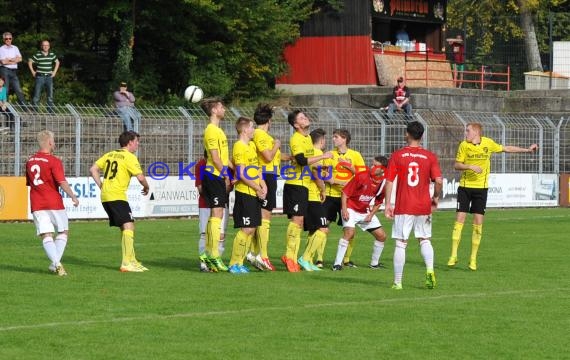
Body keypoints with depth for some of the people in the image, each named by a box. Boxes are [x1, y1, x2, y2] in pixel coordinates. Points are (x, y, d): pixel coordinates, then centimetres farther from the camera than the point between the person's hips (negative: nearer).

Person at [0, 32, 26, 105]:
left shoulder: (15, 48, 13)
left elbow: (20, 59, 3)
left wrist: (9, 59, -8)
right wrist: (14, 61, -2)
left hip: (14, 71, 4)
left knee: (18, 90, 2)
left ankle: (24, 106, 1)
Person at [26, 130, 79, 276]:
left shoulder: (30, 161, 11)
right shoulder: (54, 161, -8)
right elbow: (62, 182, -17)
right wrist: (73, 197, -8)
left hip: (36, 204, 4)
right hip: (54, 202, -4)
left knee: (46, 236, -1)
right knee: (63, 232, 13)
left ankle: (56, 262, -20)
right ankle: (55, 263, 3)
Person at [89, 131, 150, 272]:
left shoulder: (110, 155, 18)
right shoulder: (129, 157, -5)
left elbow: (93, 169, 15)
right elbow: (140, 177, -12)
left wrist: (101, 186, 14)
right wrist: (146, 187, 8)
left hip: (105, 196, 9)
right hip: (117, 196, -9)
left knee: (125, 228, 16)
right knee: (128, 226, -12)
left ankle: (131, 260, 20)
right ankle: (127, 263, -20)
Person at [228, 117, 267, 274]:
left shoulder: (252, 145, 15)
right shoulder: (239, 147, -13)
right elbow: (242, 174, -17)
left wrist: (262, 183, 3)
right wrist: (257, 189, -13)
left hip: (255, 193, 9)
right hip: (245, 193, -9)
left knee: (252, 228, 9)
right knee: (246, 229, -10)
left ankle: (240, 262, 14)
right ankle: (234, 265, -5)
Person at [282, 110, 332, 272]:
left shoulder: (307, 138, 15)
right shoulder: (296, 139, -14)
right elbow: (302, 160, -26)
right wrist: (323, 156, -20)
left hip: (304, 185, 9)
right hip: (295, 184, -9)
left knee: (300, 221, 8)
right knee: (296, 219, -13)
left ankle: (292, 258, 11)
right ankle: (289, 256, -11)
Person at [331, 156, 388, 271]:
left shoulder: (384, 182, -7)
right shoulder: (361, 176, -21)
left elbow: (378, 202, 8)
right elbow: (345, 192, -16)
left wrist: (371, 214, -5)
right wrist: (344, 210, -23)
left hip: (366, 211, 6)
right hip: (351, 208, -6)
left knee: (381, 236, 5)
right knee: (349, 232, -27)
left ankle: (374, 263, 24)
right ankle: (337, 264, -23)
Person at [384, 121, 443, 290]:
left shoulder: (397, 155, -2)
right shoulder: (430, 156, 0)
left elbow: (389, 181, -5)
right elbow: (438, 181, -8)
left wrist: (388, 204, 0)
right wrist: (436, 197, 10)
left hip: (403, 207, -1)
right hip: (424, 206, 1)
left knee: (400, 244, 3)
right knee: (425, 240, 18)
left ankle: (397, 282, 4)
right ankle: (430, 269, -4)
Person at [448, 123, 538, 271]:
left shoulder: (488, 143, -1)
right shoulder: (464, 145, -4)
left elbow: (506, 148, 13)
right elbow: (457, 165, -1)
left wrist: (527, 150, 17)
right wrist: (470, 166, -20)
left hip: (481, 188, 1)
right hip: (465, 186, -1)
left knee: (478, 222, -1)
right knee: (459, 219, -7)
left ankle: (473, 259, 7)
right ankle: (453, 256, -1)